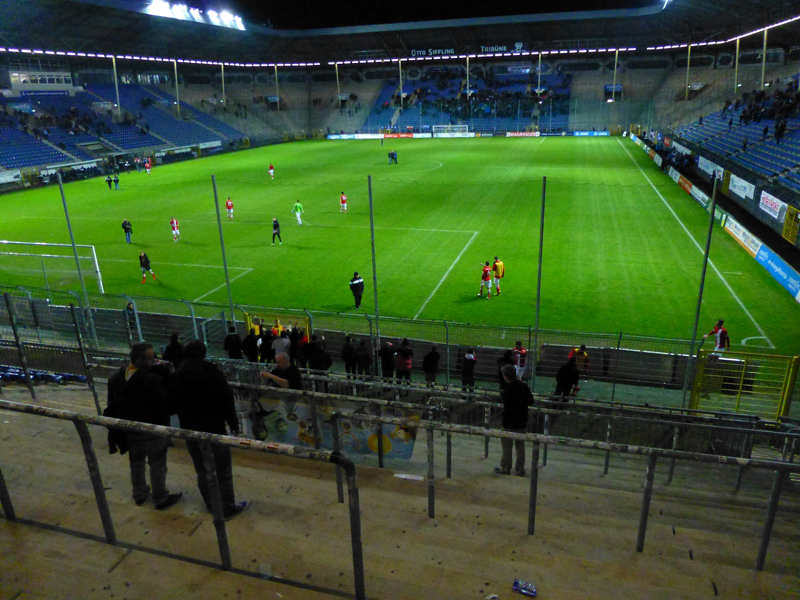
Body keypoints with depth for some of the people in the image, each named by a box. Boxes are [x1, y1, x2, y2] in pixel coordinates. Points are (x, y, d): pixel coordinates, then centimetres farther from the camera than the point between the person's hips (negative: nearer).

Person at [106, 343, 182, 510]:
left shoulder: (115, 379, -7)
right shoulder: (153, 381, -32)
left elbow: (112, 407, 5)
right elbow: (167, 407, -26)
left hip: (130, 432, 6)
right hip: (153, 432, -6)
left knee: (136, 464, 25)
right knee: (157, 467, 12)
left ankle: (139, 495, 43)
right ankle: (161, 499, 27)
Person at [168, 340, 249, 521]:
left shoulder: (176, 378, 0)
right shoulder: (214, 373, -12)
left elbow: (173, 406, 7)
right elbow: (227, 402, -12)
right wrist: (234, 424, -2)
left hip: (191, 431, 4)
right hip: (215, 429, -4)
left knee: (202, 471, 17)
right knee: (223, 471, 5)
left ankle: (211, 504, 29)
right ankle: (228, 509, 13)